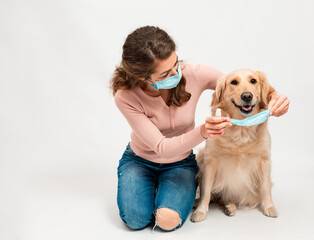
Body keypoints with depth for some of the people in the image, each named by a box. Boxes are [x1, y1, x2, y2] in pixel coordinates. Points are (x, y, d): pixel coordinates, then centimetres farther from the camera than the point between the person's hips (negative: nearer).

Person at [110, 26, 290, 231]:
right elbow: (162, 148, -28)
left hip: (180, 162, 0)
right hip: (139, 160, 0)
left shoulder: (194, 74, -24)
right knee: (136, 220, -20)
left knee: (168, 220, -24)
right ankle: (152, 185, 13)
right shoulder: (126, 97, -27)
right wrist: (202, 132, -45)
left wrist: (274, 99, -32)